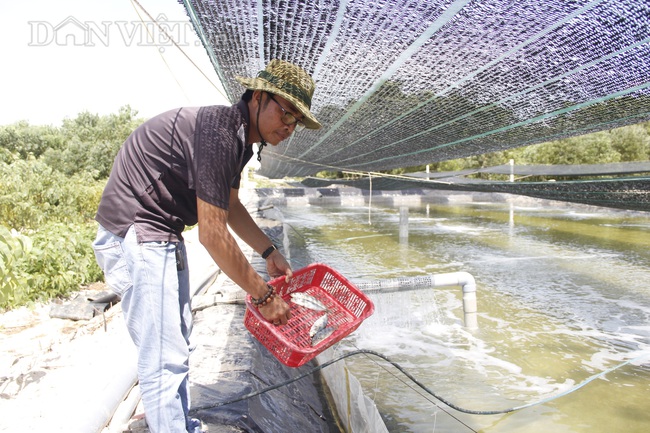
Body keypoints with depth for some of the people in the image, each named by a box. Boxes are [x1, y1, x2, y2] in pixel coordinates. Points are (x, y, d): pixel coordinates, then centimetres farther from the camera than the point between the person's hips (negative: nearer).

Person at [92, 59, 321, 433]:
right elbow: (212, 234, -26)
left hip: (161, 234, 11)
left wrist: (271, 253, 16)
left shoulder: (239, 136, 6)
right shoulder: (219, 132, -25)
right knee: (165, 361, -7)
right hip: (135, 236, -11)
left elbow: (231, 207, 19)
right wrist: (264, 295, -17)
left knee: (178, 343, 20)